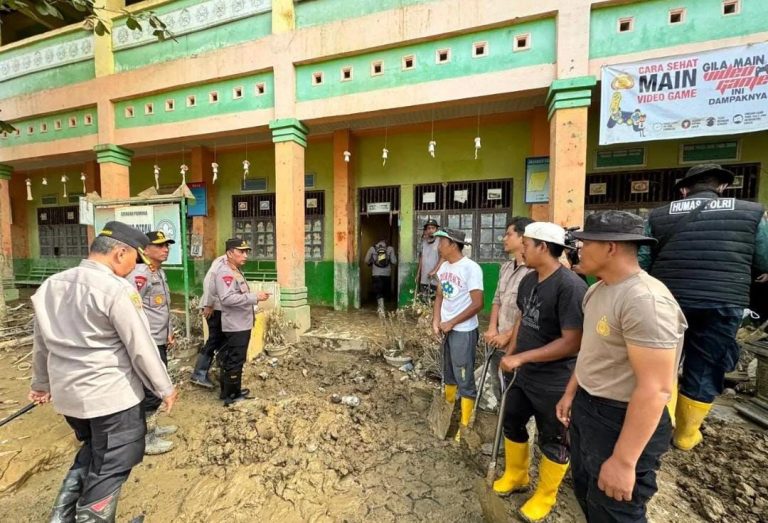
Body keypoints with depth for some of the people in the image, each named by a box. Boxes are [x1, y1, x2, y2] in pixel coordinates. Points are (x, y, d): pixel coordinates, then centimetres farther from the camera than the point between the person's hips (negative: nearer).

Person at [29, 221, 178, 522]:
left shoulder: (51, 285, 3)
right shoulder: (117, 289, -21)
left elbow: (42, 343, 13)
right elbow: (141, 347, -19)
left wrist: (41, 383, 28)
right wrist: (165, 388, -6)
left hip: (67, 392, 8)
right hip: (111, 394, -8)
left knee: (93, 450, 29)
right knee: (112, 465, 12)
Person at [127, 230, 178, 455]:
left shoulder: (160, 272, 12)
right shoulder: (140, 274, -18)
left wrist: (169, 332, 16)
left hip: (160, 342, 10)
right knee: (151, 391, 2)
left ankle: (150, 426, 38)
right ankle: (144, 439, 19)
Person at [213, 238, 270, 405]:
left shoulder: (235, 271, 14)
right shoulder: (225, 272, -18)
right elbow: (228, 298, -30)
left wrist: (255, 297, 6)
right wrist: (255, 297, -28)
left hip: (241, 324, 10)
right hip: (236, 326, -10)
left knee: (231, 359, 20)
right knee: (235, 361, 2)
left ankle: (231, 391, 34)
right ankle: (230, 396, 17)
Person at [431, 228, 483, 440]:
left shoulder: (471, 268, -19)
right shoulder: (443, 267, 3)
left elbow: (477, 304, -20)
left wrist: (451, 323, -15)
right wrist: (436, 322, -3)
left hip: (463, 332, -7)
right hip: (446, 329, 8)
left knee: (464, 380, 5)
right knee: (448, 374, 23)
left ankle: (465, 426, 22)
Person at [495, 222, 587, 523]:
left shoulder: (570, 286, -25)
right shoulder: (528, 280, 0)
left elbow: (572, 342, -27)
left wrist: (521, 357, -23)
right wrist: (510, 351, 6)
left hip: (553, 383, -8)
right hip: (523, 375, 8)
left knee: (553, 441, 17)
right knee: (512, 424, 23)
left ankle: (545, 497, 42)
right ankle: (515, 476, 48)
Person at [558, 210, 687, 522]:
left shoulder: (645, 300, -27)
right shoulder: (598, 289, 2)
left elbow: (655, 389, -28)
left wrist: (623, 461, -24)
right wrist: (571, 393, 16)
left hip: (622, 420, -8)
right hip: (585, 406, 8)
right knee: (586, 491, 28)